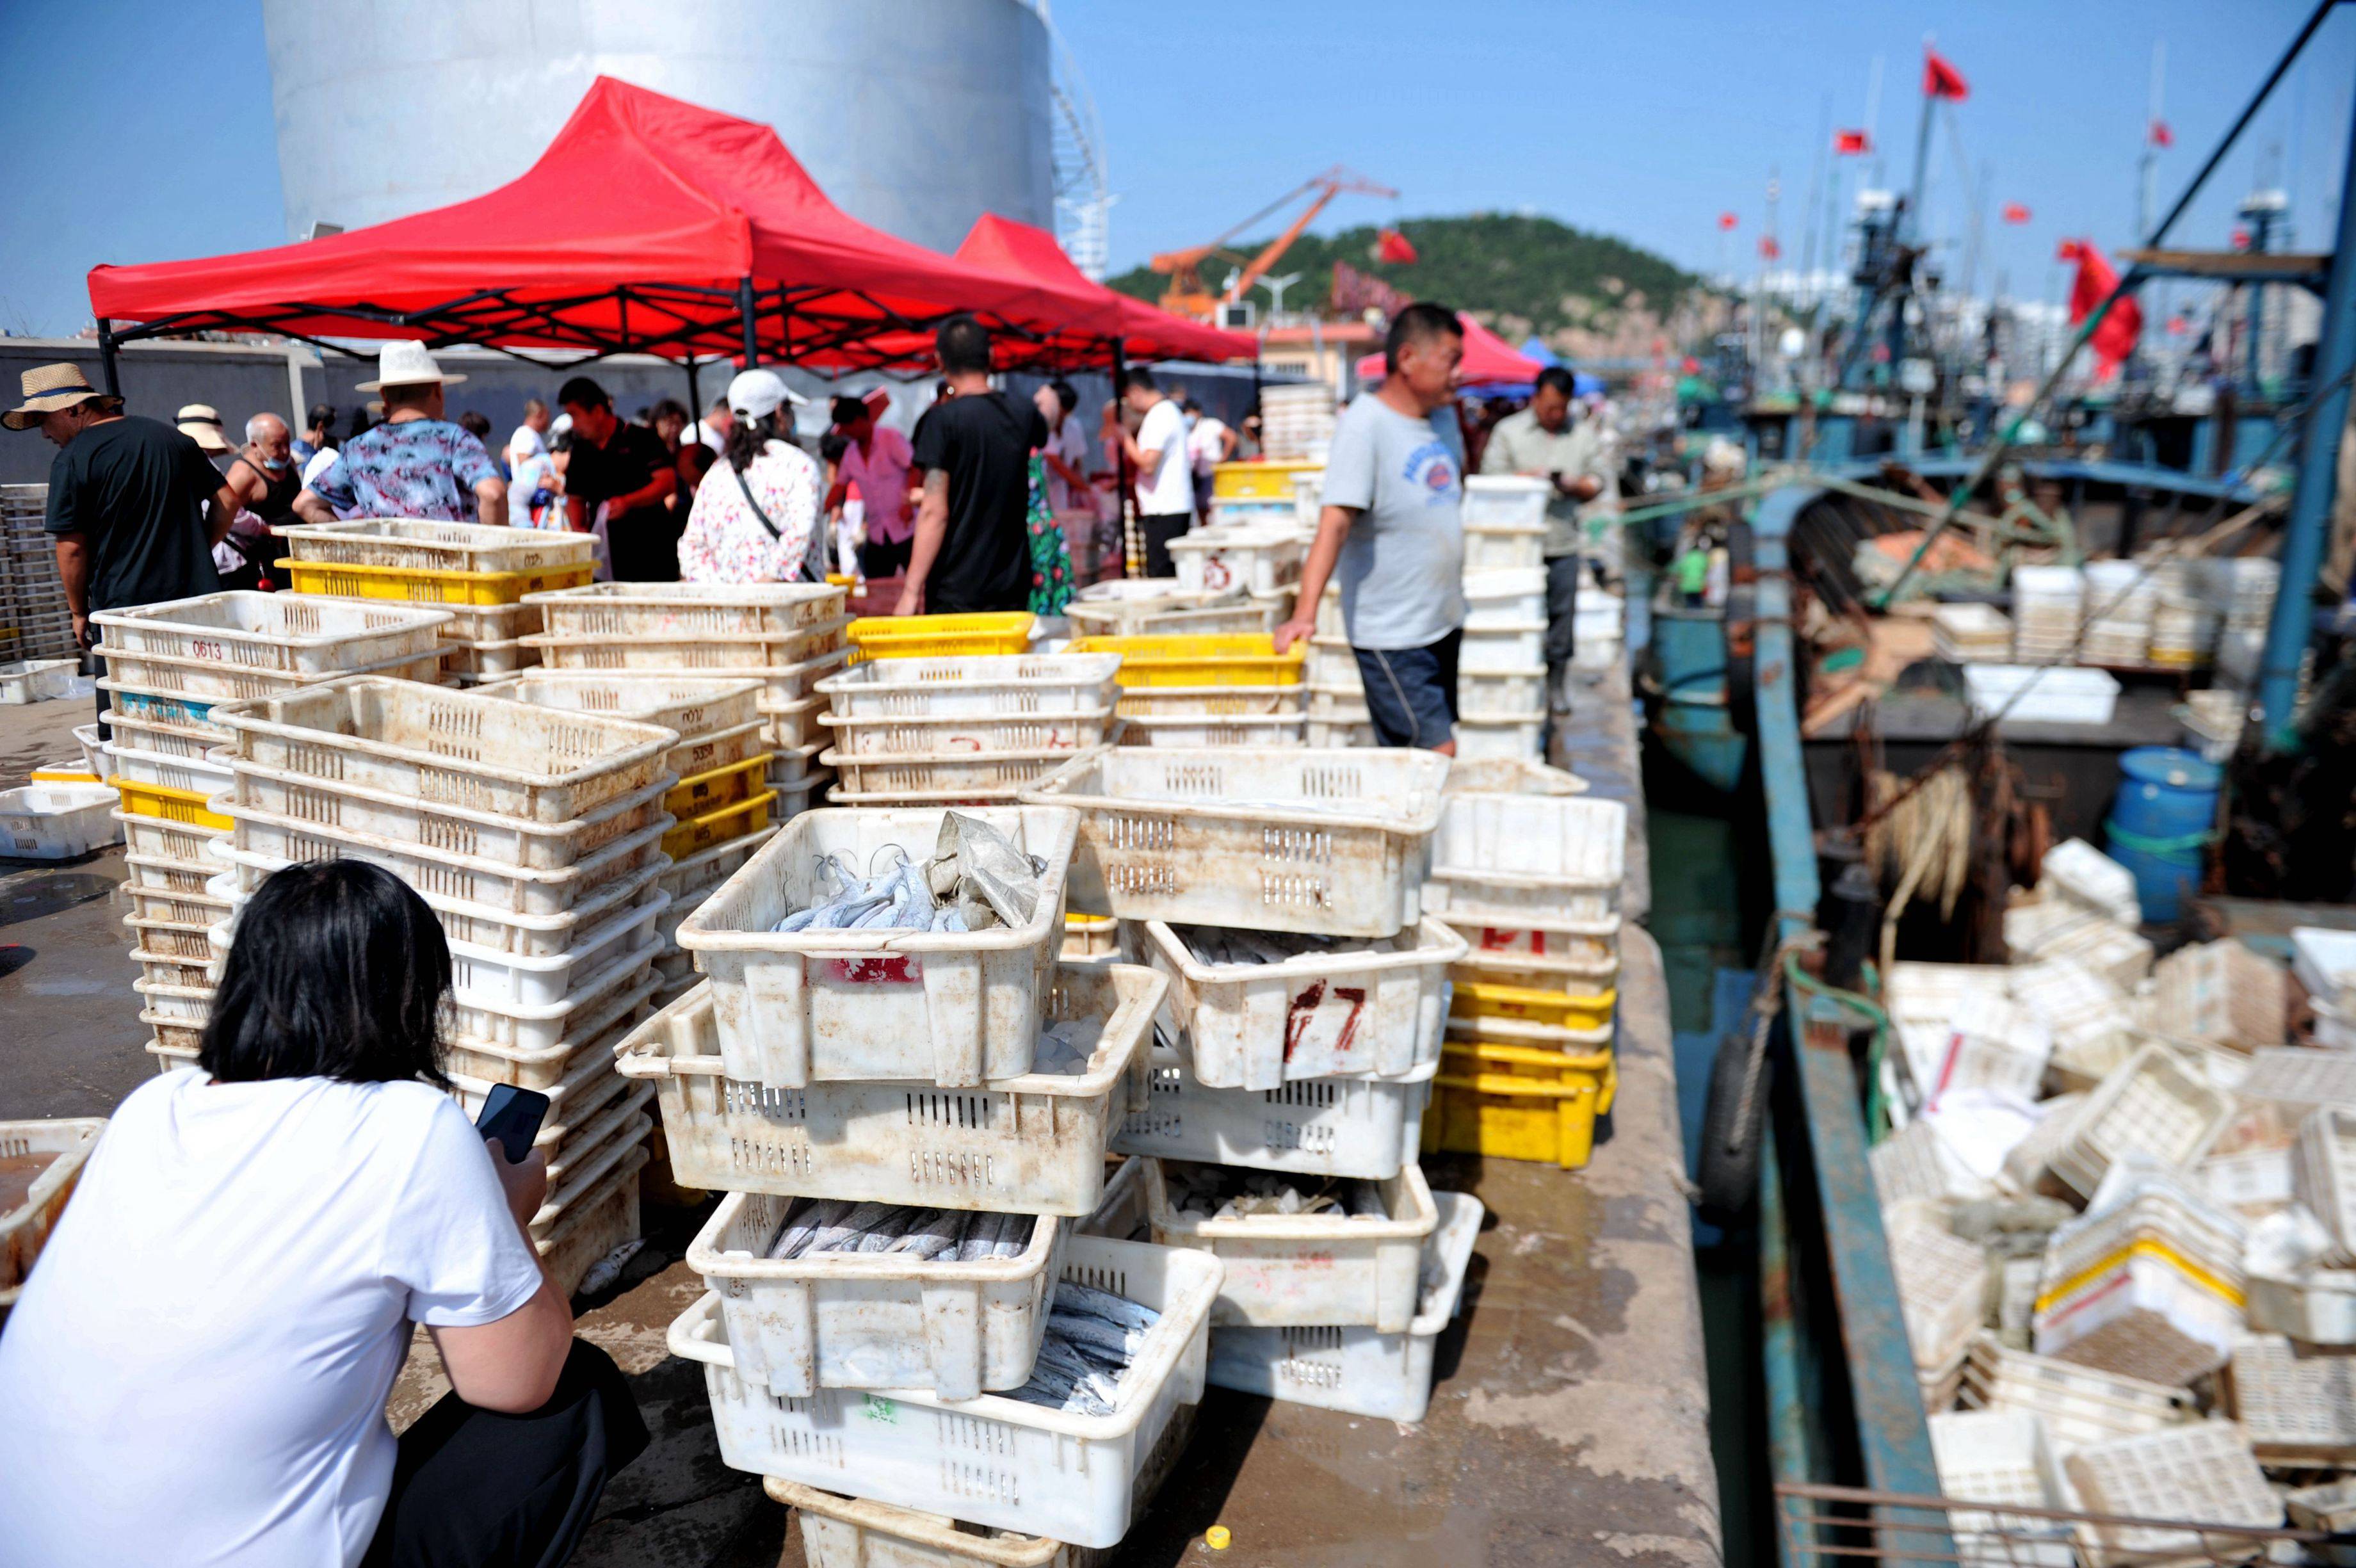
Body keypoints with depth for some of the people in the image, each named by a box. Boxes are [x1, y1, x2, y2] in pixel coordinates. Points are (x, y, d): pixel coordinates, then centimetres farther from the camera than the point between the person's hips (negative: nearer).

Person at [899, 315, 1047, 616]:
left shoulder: (942, 419, -12)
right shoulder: (1023, 411, 5)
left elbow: (935, 513, -17)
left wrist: (911, 590, -14)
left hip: (956, 595, -5)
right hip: (1014, 589, 6)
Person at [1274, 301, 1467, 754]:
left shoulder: (1444, 416, 8)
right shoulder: (1364, 425, -16)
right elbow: (1336, 521, -25)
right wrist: (1305, 613, -34)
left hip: (1445, 624, 8)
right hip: (1392, 637, -8)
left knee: (1439, 751, 12)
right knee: (1438, 756, -9)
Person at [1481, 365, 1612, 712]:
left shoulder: (1584, 433, 12)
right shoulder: (1508, 431, 6)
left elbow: (1600, 479, 11)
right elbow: (1492, 478, 0)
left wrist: (1574, 486, -9)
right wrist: (1529, 478, -15)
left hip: (1565, 544, 2)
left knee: (1562, 616, 4)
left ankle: (1556, 683, 15)